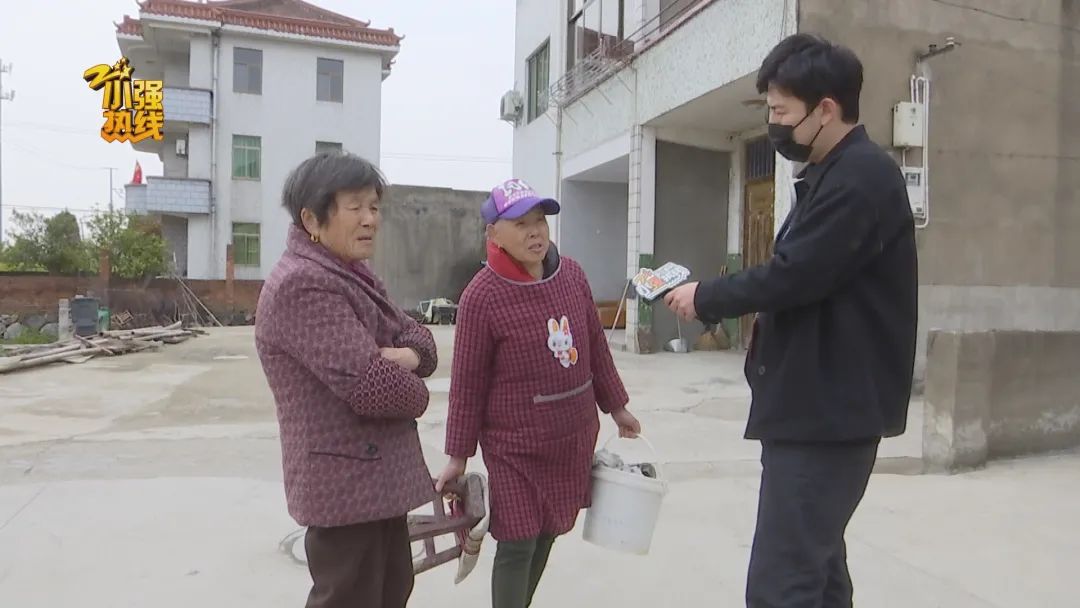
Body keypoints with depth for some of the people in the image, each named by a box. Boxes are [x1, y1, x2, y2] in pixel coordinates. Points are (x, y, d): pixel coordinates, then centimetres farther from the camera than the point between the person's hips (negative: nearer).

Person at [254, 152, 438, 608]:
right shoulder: (303, 286, -21)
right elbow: (373, 387, -29)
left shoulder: (352, 274, 12)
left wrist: (407, 356, -14)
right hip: (346, 481, -10)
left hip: (377, 475, 10)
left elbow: (418, 336, 10)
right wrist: (415, 393, -7)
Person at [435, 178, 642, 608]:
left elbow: (596, 347, 10)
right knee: (517, 544, 2)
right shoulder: (481, 296, -16)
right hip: (516, 446, -5)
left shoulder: (572, 274, -1)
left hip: (574, 437, 6)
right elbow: (468, 385, -11)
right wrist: (459, 456, -6)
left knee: (547, 536, 18)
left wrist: (616, 406, 17)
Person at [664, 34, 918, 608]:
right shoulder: (836, 174, 17)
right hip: (819, 403, 11)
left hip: (829, 409, -11)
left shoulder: (861, 175, -16)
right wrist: (716, 299, 4)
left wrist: (705, 297, -8)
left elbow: (793, 275, -22)